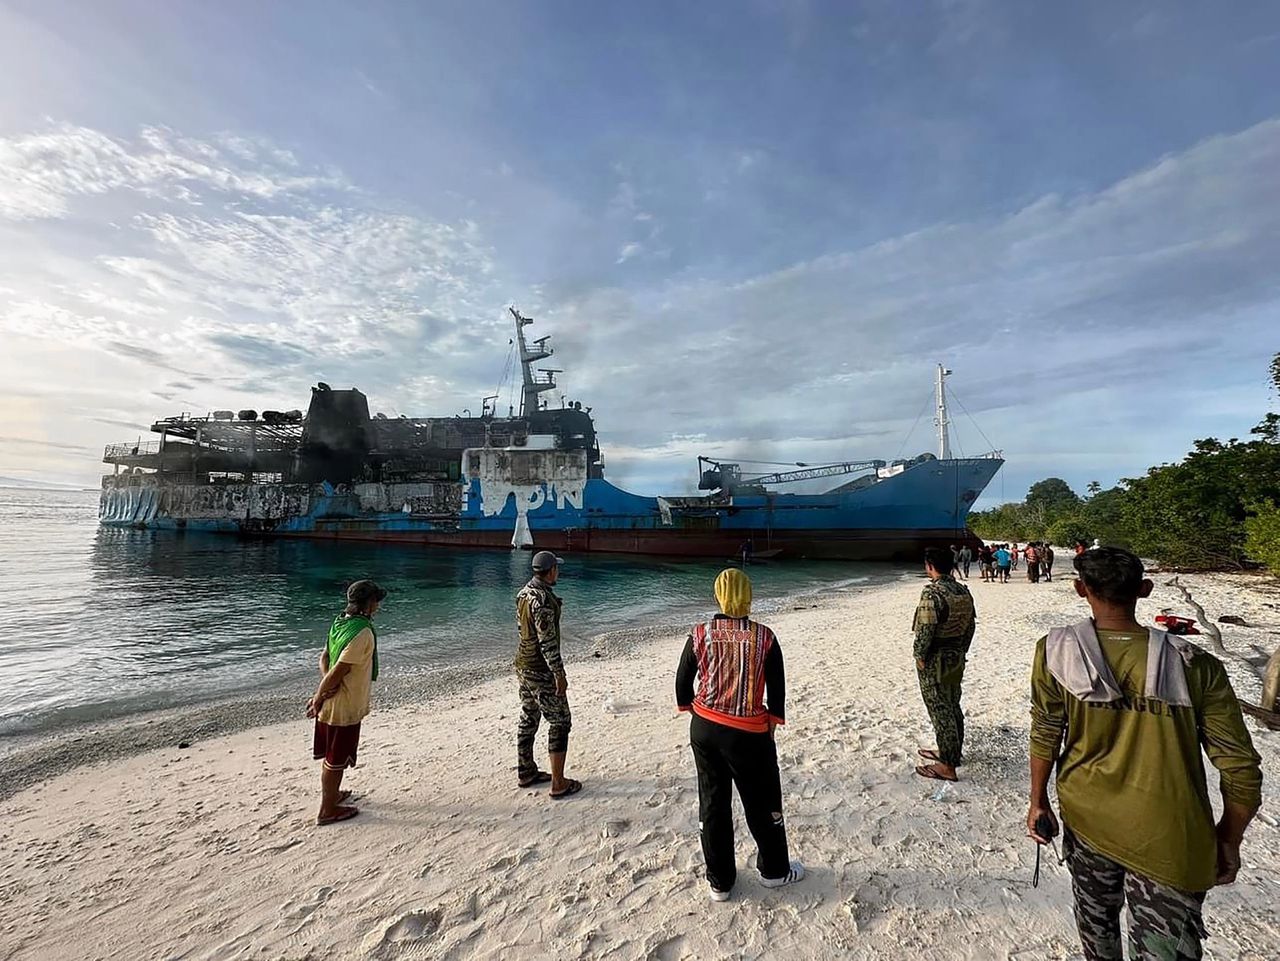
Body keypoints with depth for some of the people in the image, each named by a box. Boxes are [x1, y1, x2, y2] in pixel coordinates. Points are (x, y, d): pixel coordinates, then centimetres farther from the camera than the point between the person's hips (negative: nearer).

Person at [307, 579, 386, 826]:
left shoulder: (340, 623, 3)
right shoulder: (363, 633, -26)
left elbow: (324, 657, 4)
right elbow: (338, 670, -26)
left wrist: (325, 686, -9)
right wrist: (319, 698, -13)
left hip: (331, 702, 9)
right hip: (345, 706, -9)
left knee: (331, 755, 25)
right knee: (336, 759, 8)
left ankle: (331, 794, 43)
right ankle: (328, 810, 23)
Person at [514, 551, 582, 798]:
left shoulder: (524, 592, 4)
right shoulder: (542, 599, -25)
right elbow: (547, 641, -25)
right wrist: (559, 674, -19)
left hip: (523, 665, 9)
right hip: (541, 671, -9)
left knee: (528, 718, 19)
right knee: (560, 722, 2)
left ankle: (526, 773, 32)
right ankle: (558, 784, 8)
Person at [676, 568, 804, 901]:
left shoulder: (700, 635, -9)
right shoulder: (764, 637, -12)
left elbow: (682, 683, 1)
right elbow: (777, 690, -5)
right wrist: (770, 728, 9)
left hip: (704, 728, 2)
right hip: (748, 734, -2)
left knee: (712, 801, 18)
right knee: (763, 802, 20)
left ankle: (719, 881, 32)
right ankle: (774, 870, 41)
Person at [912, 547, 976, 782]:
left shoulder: (932, 593, -23)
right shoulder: (963, 591, 3)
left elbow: (925, 630, -25)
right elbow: (970, 625, 10)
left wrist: (919, 655, -11)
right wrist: (961, 650, 20)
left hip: (935, 661, -8)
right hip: (957, 658, 8)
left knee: (940, 711, 1)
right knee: (953, 707, 19)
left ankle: (947, 766, 10)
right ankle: (952, 752, 33)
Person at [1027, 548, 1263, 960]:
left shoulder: (1055, 651, -15)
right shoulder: (1196, 666, -14)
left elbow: (1045, 735, -7)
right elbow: (1241, 771, -7)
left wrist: (1038, 801, 8)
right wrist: (1228, 841, 10)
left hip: (1087, 820, 1)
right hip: (1170, 842, -1)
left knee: (1096, 920, 25)